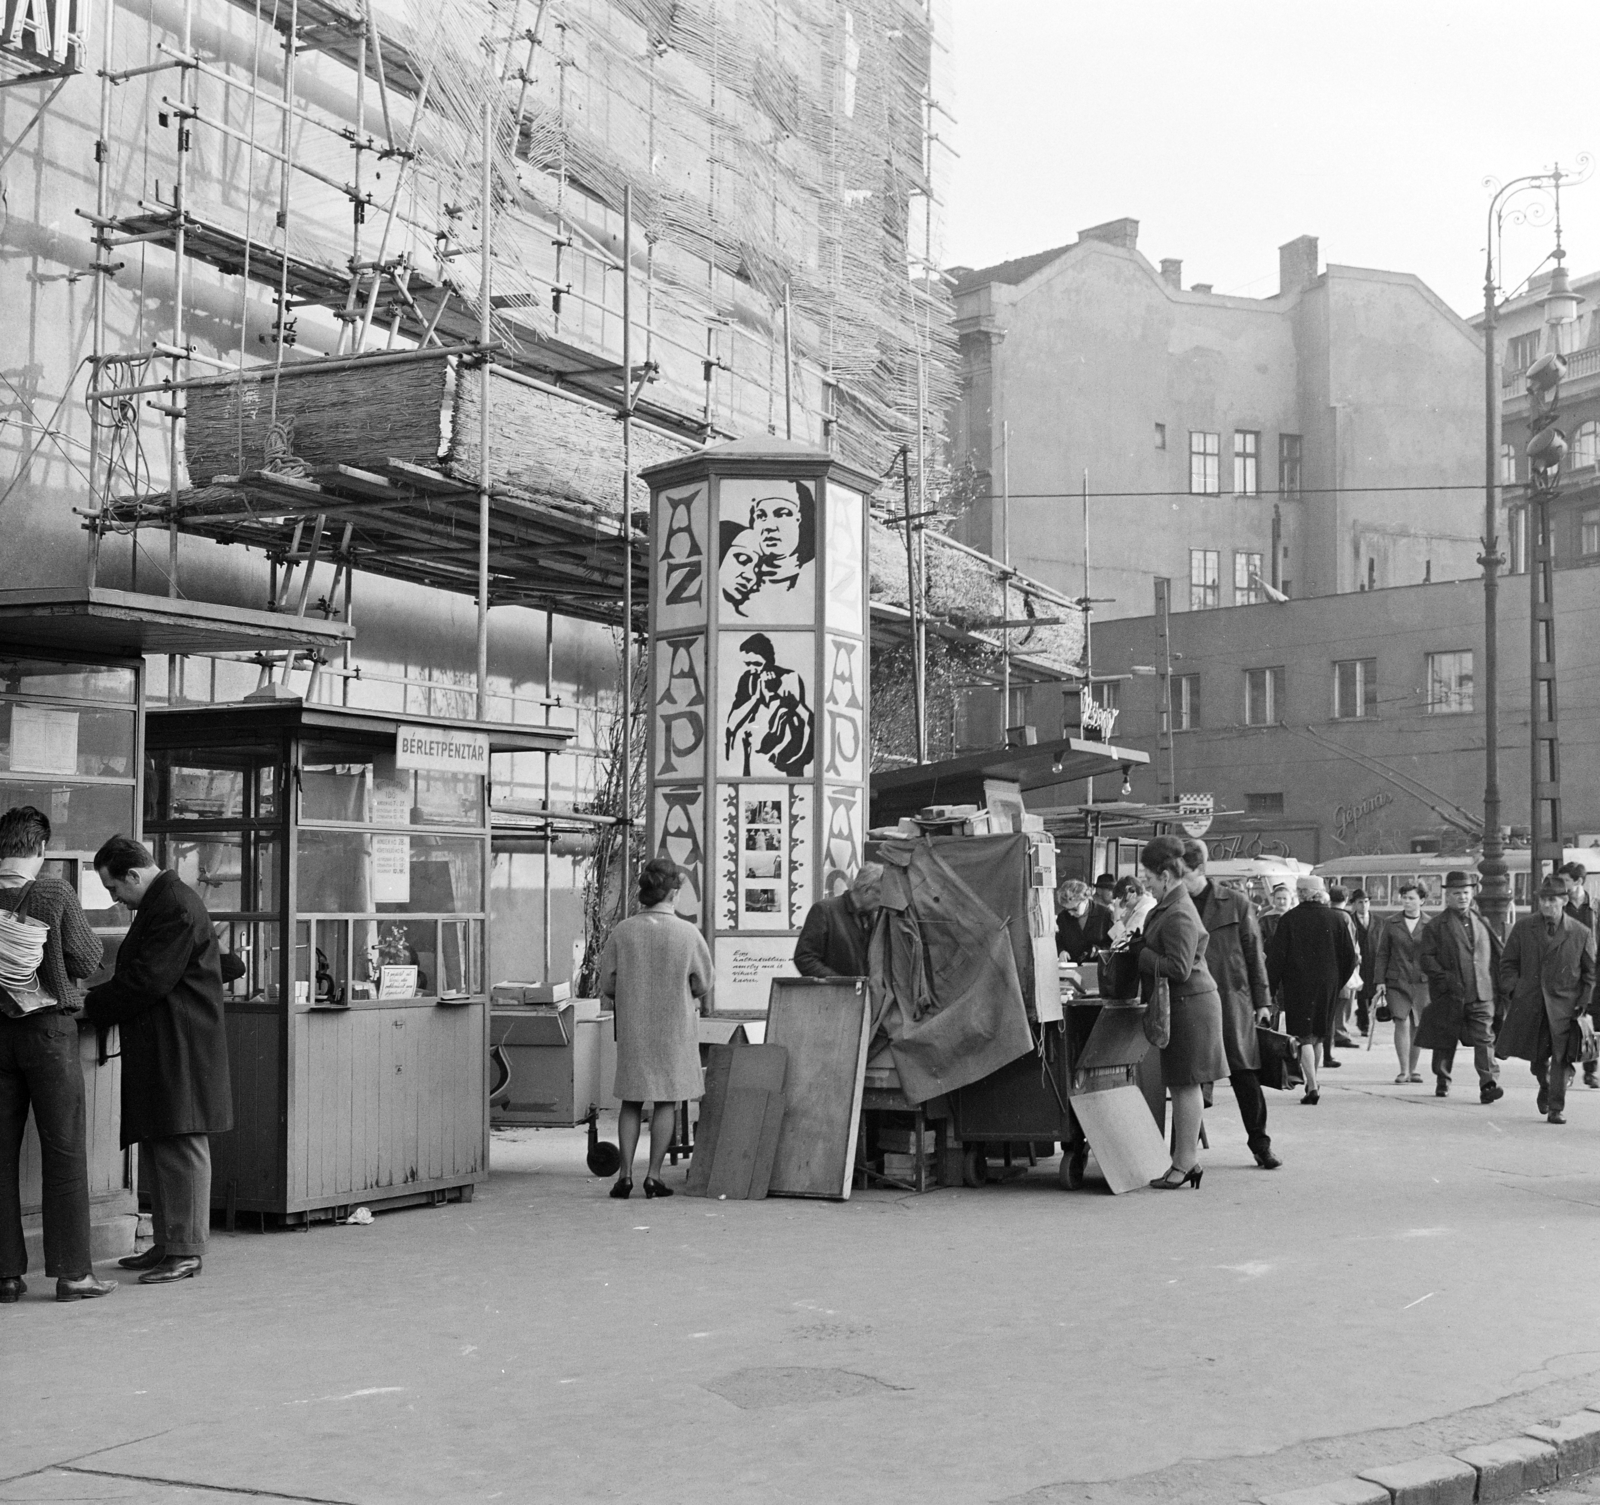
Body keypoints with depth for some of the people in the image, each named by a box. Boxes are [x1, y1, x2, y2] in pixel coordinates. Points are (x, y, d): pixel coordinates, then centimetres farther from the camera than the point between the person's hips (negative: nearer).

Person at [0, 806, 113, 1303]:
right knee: (64, 1151, 4)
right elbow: (87, 962, -6)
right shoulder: (55, 894, -10)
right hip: (49, 1029, -3)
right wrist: (87, 934, 13)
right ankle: (72, 1271, 5)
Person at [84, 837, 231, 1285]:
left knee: (180, 1147, -6)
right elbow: (136, 973, 21)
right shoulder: (160, 903, 18)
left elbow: (147, 981, -19)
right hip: (158, 1049, 11)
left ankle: (187, 1251, -2)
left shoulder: (175, 908, -16)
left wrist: (92, 1007, -9)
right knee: (157, 1149, 13)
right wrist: (96, 1001, 10)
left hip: (180, 1050, -11)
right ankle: (168, 1244, 19)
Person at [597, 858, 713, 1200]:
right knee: (666, 1102, 7)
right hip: (674, 1027, -2)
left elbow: (606, 986, -1)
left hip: (632, 1027, 2)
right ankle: (654, 1175, 6)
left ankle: (625, 1172, 7)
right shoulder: (688, 934, -10)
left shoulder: (622, 932, -6)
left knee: (631, 1101, 12)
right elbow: (703, 986, -3)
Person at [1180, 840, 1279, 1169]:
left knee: (1244, 1073, 0)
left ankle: (1260, 1144, 11)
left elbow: (1254, 953, 4)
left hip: (1231, 998, -2)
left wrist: (1262, 1000, 3)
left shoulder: (1236, 903, 1)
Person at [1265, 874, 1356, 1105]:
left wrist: (1271, 986, 2)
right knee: (1318, 1036, 18)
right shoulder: (1335, 920, 1)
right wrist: (1338, 982, 16)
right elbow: (1349, 956, 5)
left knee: (1304, 1037, -1)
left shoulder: (1289, 919, -8)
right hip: (1327, 985, 3)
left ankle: (1312, 1086, -13)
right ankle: (1312, 1082, 29)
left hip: (1298, 984, -3)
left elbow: (1276, 956, -7)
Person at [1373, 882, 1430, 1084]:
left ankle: (1413, 1070, 21)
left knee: (1417, 1026, 6)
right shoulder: (1390, 924, 6)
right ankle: (1403, 1070, -5)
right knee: (1402, 1023, -12)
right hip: (1396, 982, 0)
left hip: (1422, 983, 0)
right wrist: (1379, 981, 1)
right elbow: (1381, 954, 8)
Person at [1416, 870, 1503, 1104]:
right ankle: (1442, 1082, 26)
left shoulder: (1482, 922, 15)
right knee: (1444, 1042, 9)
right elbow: (1426, 958, -4)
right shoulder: (1436, 925, 2)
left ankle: (1489, 1084, -17)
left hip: (1481, 994, 2)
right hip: (1449, 996, -2)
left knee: (1484, 1040, -11)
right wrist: (1445, 979, -15)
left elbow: (1496, 955, 20)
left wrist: (1498, 983, 9)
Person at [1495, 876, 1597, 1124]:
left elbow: (1590, 973, 5)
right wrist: (1513, 991, -2)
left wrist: (1584, 1003, -4)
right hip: (1530, 1003, 2)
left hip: (1564, 1005, -2)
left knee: (1562, 1058, -6)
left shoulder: (1582, 934, 0)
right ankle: (1545, 1086, 40)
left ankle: (1556, 1108, 3)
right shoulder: (1523, 927, 5)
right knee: (1536, 1057, 10)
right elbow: (1508, 962, 11)